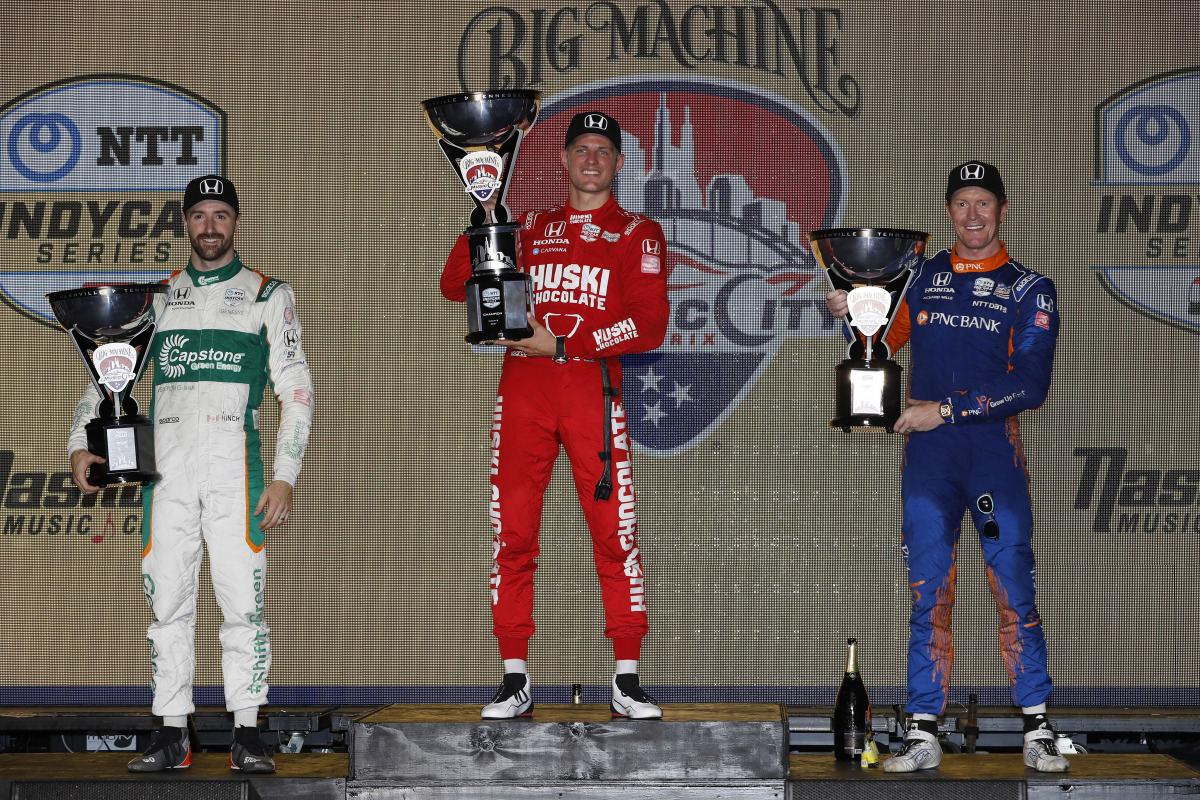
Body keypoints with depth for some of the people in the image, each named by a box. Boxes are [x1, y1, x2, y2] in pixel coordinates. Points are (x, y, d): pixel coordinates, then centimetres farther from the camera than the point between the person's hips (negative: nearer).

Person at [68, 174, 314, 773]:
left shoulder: (267, 295, 8)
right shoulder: (160, 298, 17)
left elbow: (296, 390, 4)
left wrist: (284, 477, -5)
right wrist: (81, 443, 4)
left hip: (234, 468, -3)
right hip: (167, 469, 3)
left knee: (242, 601, -8)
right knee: (167, 601, 1)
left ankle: (246, 735, -2)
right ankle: (172, 736, 7)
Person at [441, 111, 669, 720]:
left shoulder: (638, 234, 10)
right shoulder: (530, 229, 20)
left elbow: (649, 325, -2)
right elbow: (455, 286, 14)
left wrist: (565, 343, -10)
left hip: (593, 387, -2)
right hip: (522, 389, 3)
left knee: (615, 533, -8)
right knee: (513, 534, -1)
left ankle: (626, 682, -2)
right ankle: (515, 681, 5)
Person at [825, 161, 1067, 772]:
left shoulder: (1029, 289, 4)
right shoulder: (922, 277, 14)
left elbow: (1031, 385, -6)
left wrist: (945, 410, -12)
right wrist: (850, 314, -2)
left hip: (994, 448, -2)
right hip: (926, 452, 2)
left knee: (1013, 585, -5)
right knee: (927, 590, -1)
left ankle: (1038, 728, 2)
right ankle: (922, 733, 2)